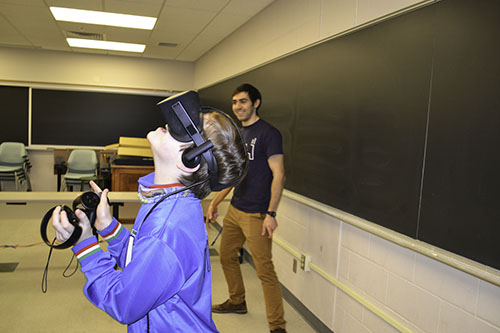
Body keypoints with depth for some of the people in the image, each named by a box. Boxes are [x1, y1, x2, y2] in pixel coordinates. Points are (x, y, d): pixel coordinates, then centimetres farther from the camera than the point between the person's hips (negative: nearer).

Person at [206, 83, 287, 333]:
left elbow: (278, 175, -16)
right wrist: (215, 202, 17)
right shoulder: (238, 134, 13)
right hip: (234, 210, 9)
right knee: (226, 256, 20)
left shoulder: (268, 133, -12)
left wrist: (271, 213, -21)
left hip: (256, 215, -9)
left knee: (264, 270, -3)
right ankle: (237, 302, 41)